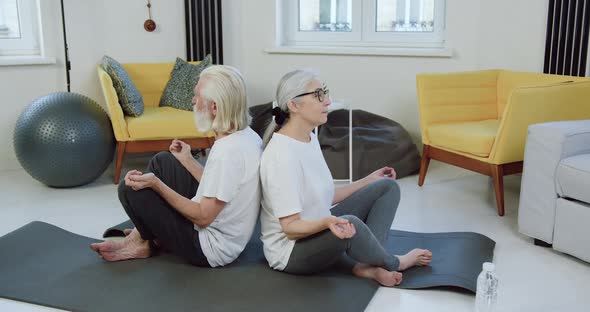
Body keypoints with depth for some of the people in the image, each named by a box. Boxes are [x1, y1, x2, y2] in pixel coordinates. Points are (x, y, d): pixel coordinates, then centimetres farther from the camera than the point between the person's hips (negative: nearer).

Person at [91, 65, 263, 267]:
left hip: (209, 249, -9)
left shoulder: (228, 152, -30)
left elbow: (203, 217, -24)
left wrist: (156, 184, -22)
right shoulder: (247, 135, -2)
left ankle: (150, 242, 18)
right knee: (162, 161, 14)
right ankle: (141, 235, 16)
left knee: (130, 189, -8)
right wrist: (187, 160, 12)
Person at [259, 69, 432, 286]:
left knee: (388, 187, 6)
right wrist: (327, 222, -41)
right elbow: (290, 227, -23)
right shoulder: (282, 154, -25)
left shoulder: (310, 138, 4)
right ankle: (393, 264, -5)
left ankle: (368, 266, -12)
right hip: (291, 251, -10)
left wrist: (369, 181, 16)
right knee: (351, 224, -39)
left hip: (318, 231, 10)